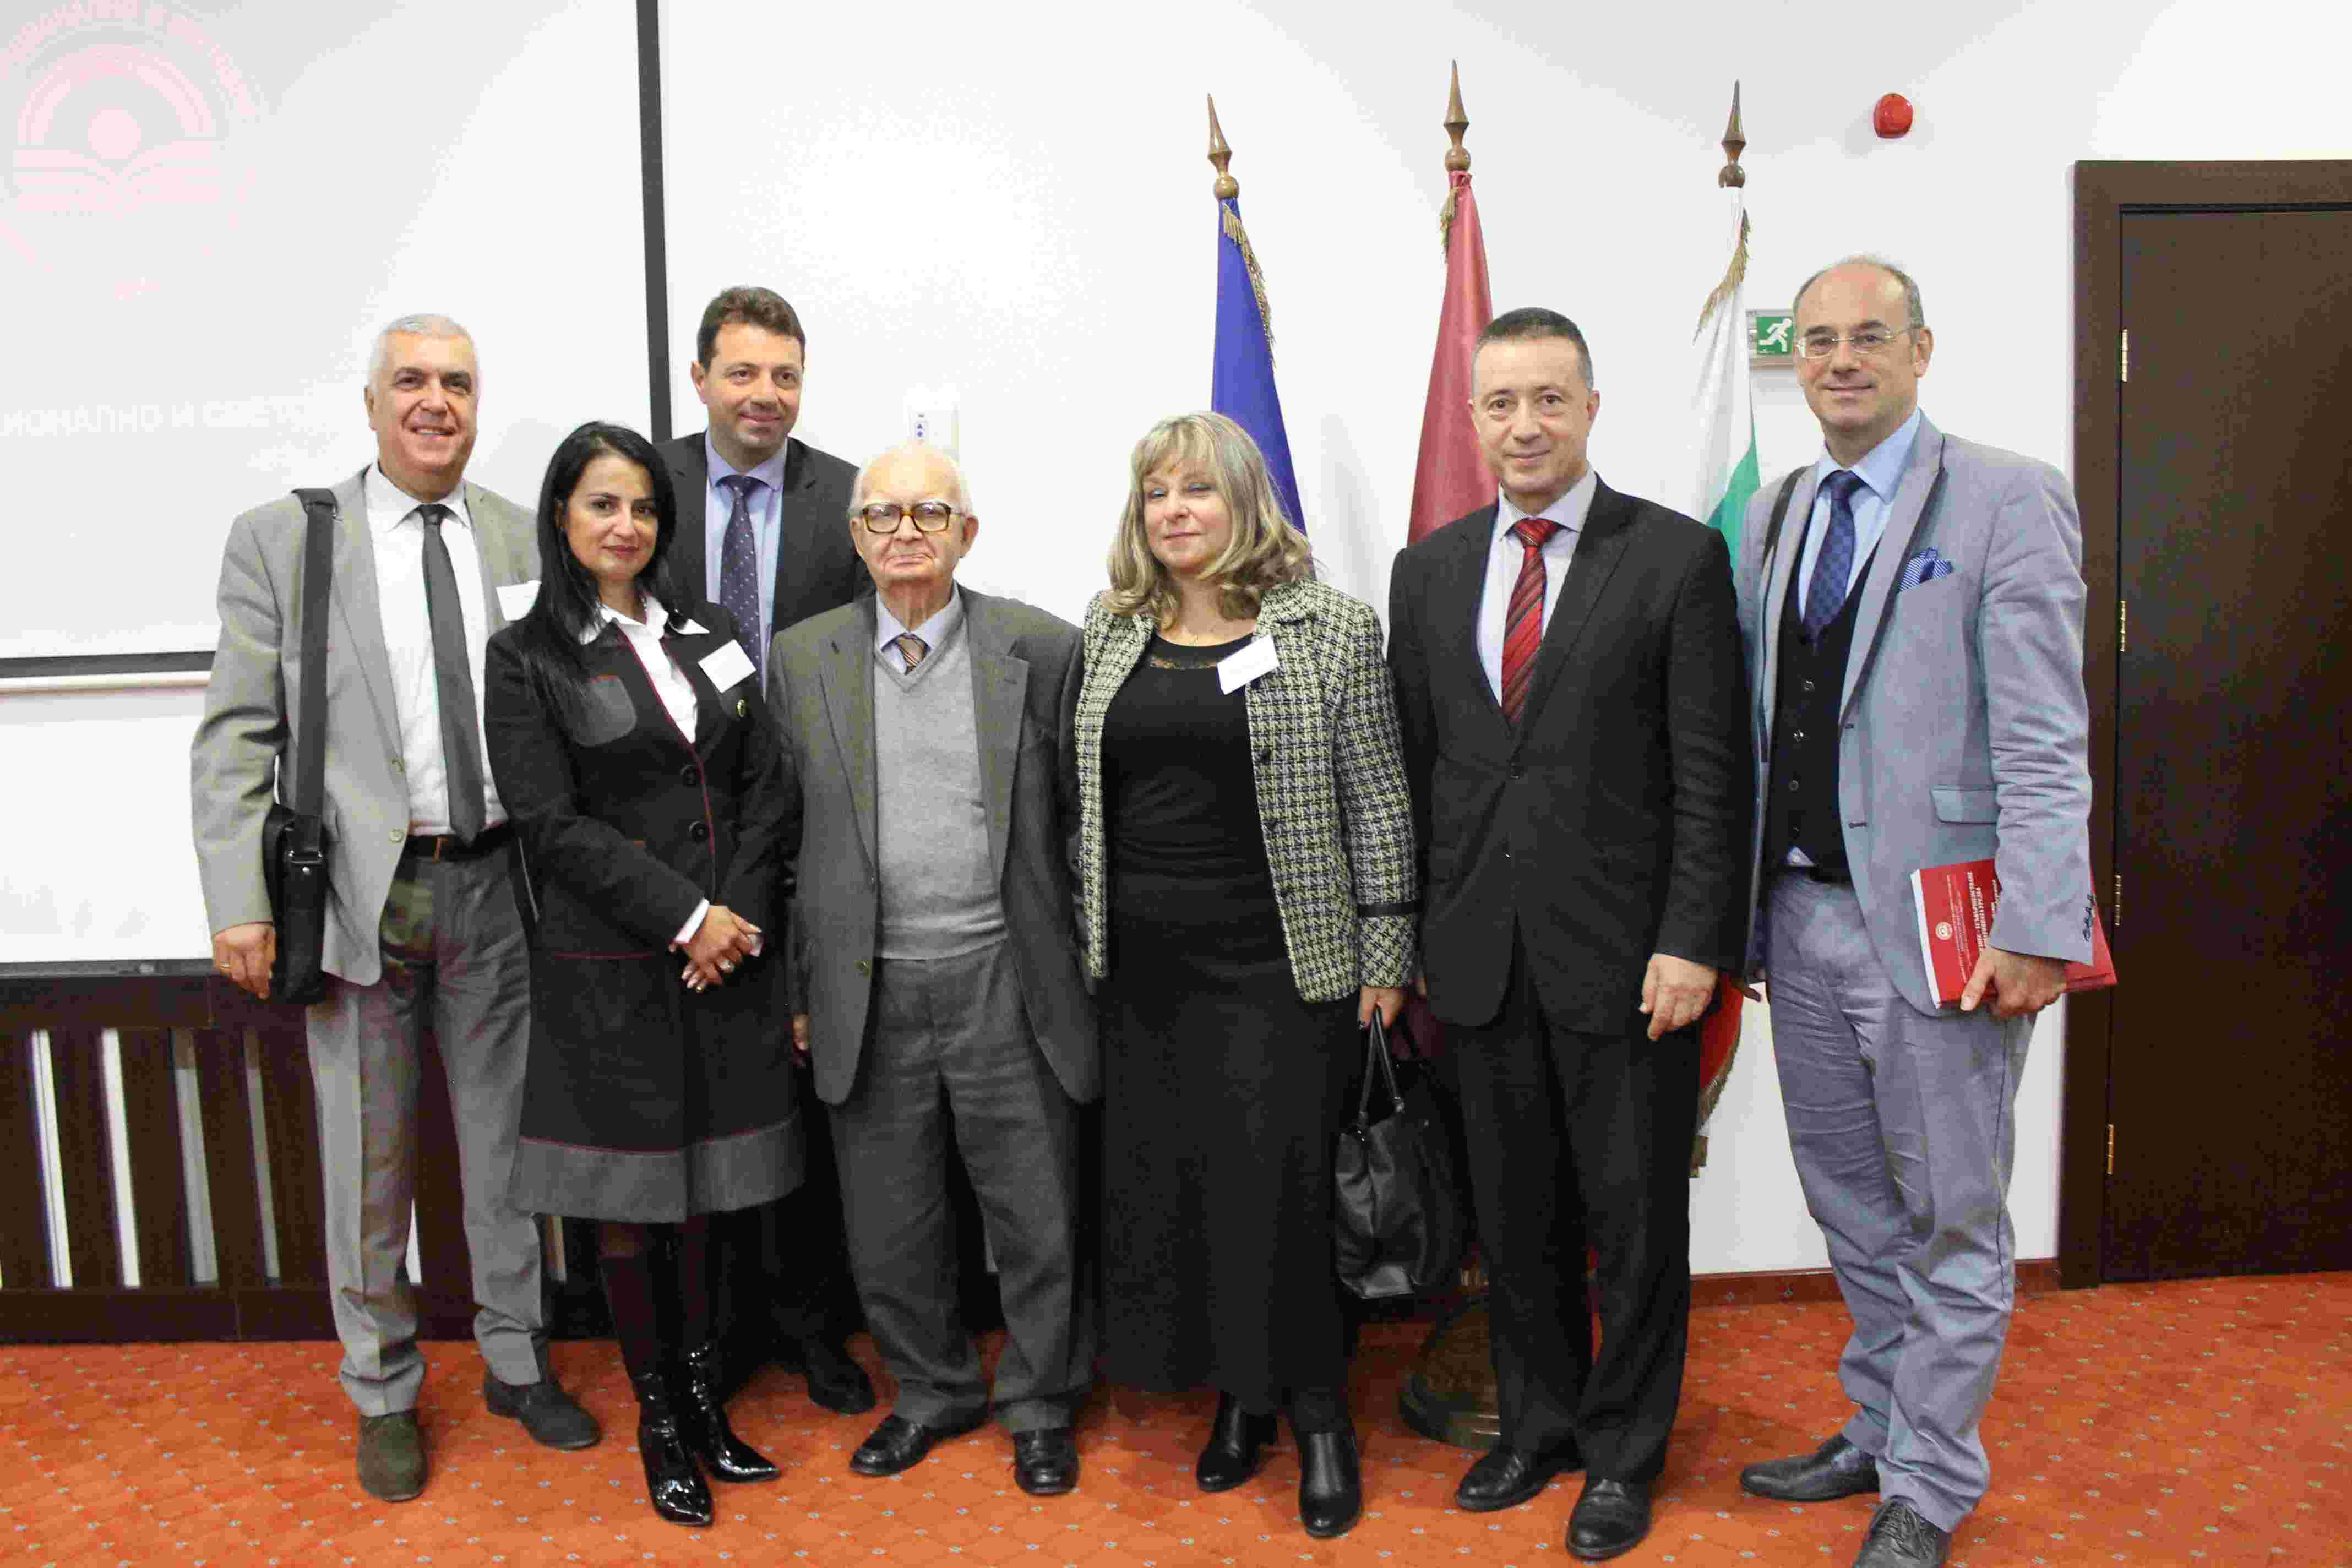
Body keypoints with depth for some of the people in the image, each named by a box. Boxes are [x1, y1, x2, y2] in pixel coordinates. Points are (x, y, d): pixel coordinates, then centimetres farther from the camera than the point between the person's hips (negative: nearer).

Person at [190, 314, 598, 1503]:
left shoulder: (526, 543, 7)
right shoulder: (279, 538, 1)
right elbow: (237, 734, -3)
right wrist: (239, 902, -10)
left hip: (497, 884, 2)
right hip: (357, 891, -2)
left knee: (506, 1143, 14)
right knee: (368, 1164, 9)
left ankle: (518, 1362, 33)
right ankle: (384, 1393, 29)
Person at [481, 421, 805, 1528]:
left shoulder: (709, 636, 11)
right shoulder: (529, 657, -2)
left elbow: (765, 787, 7)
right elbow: (552, 823, -10)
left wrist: (738, 914, -7)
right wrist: (684, 918, -14)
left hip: (726, 957, 4)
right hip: (609, 970, -4)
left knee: (709, 1186, 11)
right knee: (627, 1197, 6)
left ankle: (704, 1387, 26)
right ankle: (657, 1414, 21)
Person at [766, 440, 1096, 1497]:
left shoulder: (1043, 650, -1)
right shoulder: (801, 659, 5)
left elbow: (1082, 823, 2)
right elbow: (790, 839, 8)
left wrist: (1085, 972, 1)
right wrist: (799, 990, 7)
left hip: (1008, 988, -2)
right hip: (870, 999, 2)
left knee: (1039, 1220, 8)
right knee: (890, 1229, 14)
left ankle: (1041, 1405, 32)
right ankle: (934, 1392, 38)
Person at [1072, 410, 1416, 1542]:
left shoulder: (1331, 630, -3)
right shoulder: (1109, 632, 9)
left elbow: (1376, 802, -3)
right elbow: (1082, 796, 13)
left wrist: (1385, 954, -5)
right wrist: (1082, 931, 11)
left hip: (1281, 967, -4)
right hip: (1141, 967, 4)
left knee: (1278, 1189, -2)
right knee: (1165, 1184, 9)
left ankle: (1319, 1418, 20)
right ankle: (1236, 1396, 28)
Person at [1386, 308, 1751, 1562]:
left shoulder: (1678, 558, -4)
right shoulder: (1428, 569, 8)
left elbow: (1710, 774, -6)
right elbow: (1413, 765, 10)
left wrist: (1692, 943, -13)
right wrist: (1407, 942, 7)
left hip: (1624, 953, -3)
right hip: (1479, 954, 4)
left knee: (1634, 1215, 9)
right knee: (1513, 1213, 15)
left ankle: (1623, 1452, 29)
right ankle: (1537, 1425, 35)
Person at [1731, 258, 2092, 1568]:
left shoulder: (2008, 503, -7)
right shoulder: (1775, 518, 12)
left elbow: (2045, 742, -13)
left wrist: (2039, 932, -18)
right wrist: (1739, 906, 10)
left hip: (1937, 925, -6)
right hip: (1802, 915, 6)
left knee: (1949, 1223, 7)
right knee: (1854, 1209, 19)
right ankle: (1880, 1436, 38)